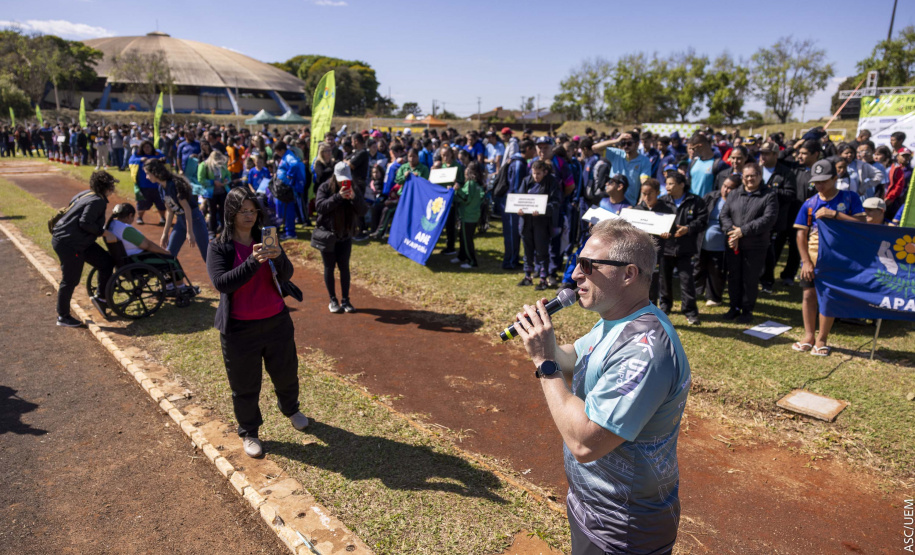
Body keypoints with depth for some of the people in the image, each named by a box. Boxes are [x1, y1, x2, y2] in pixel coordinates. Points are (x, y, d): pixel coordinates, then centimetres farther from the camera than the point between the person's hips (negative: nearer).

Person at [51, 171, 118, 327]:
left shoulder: (86, 194, 11)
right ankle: (63, 317, 12)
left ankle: (101, 298, 20)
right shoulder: (98, 202, -18)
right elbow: (85, 223, -26)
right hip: (69, 244, -10)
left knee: (106, 261, 12)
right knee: (70, 280, 0)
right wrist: (104, 233, -17)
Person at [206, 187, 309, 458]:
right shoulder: (218, 247, -8)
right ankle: (248, 433, 33)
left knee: (286, 373, 19)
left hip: (276, 321, 3)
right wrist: (253, 261, -32)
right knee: (245, 385, 10)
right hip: (239, 328, -3)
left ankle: (291, 409, 49)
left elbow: (286, 276, -8)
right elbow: (221, 283, -21)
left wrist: (279, 257, -30)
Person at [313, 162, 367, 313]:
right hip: (327, 234, -2)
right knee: (329, 267, 5)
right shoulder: (325, 187, -8)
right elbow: (320, 206, -21)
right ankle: (333, 300, 14)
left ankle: (345, 300, 12)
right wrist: (338, 196, -29)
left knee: (344, 267, 5)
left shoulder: (354, 189, -1)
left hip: (345, 236, 2)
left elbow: (363, 211, -8)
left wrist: (354, 198, -25)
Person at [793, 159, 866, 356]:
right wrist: (806, 261, -6)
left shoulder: (850, 198, 0)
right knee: (809, 294, 3)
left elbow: (861, 223, -11)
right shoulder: (810, 203, 3)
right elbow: (801, 234, 1)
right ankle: (808, 336, 15)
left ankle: (821, 339, 12)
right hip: (812, 256, 2)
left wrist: (834, 214, -20)